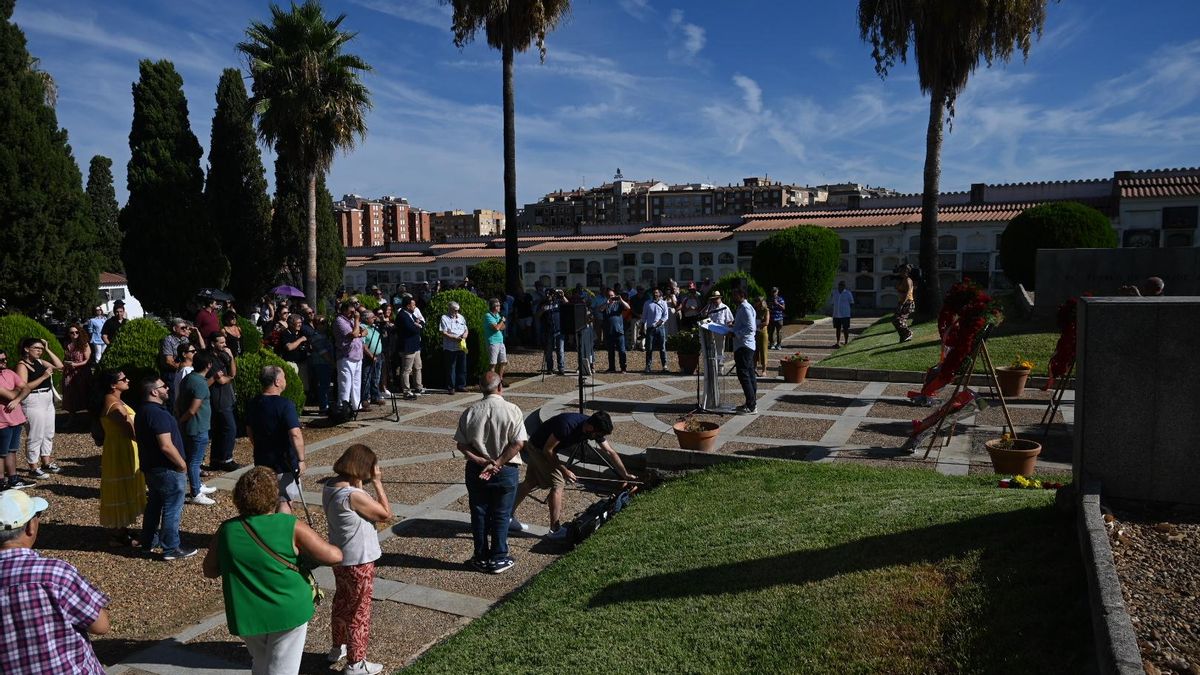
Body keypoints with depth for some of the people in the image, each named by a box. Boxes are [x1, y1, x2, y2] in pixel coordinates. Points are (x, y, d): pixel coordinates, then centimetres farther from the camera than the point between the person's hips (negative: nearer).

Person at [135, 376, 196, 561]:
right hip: (168, 469, -10)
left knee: (154, 505, 22)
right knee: (172, 510, -1)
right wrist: (182, 464, -16)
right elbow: (166, 446, -29)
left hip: (150, 467, 10)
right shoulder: (158, 414, -24)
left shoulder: (142, 412, 9)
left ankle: (149, 542, 33)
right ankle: (171, 549, 7)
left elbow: (138, 437, 20)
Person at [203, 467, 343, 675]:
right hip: (288, 612, -3)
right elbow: (334, 556, -13)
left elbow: (209, 570, 9)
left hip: (245, 615, 4)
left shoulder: (226, 530, -5)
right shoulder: (291, 527, -14)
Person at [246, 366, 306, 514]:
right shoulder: (285, 405, -21)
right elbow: (295, 435, -29)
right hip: (284, 462, -7)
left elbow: (249, 432, 15)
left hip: (262, 461, 7)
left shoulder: (254, 404, 2)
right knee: (285, 501, 5)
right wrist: (301, 460, -21)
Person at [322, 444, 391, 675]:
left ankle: (338, 648, 46)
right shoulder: (354, 495, -30)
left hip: (340, 557, 9)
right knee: (359, 612, 8)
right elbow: (386, 514, -19)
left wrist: (360, 484, -4)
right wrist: (377, 482, -17)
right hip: (358, 561, -9)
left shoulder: (330, 486, -4)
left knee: (342, 602, 27)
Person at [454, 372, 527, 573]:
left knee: (479, 515, 13)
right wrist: (497, 464, -14)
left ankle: (481, 558, 23)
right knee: (501, 516, 9)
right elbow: (518, 443, -16)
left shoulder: (470, 412, -4)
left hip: (476, 471, 2)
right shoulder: (513, 411, -12)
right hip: (506, 470, -2)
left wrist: (480, 461, -11)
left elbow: (461, 445, -6)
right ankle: (498, 559, 16)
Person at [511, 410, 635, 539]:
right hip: (539, 448, -8)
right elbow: (548, 450, -27)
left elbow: (610, 452, -4)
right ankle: (555, 531, -8)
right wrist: (564, 470, -21)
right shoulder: (568, 425, -37)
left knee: (530, 482, 16)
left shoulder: (595, 429, -14)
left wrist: (625, 475, -3)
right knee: (558, 483, -14)